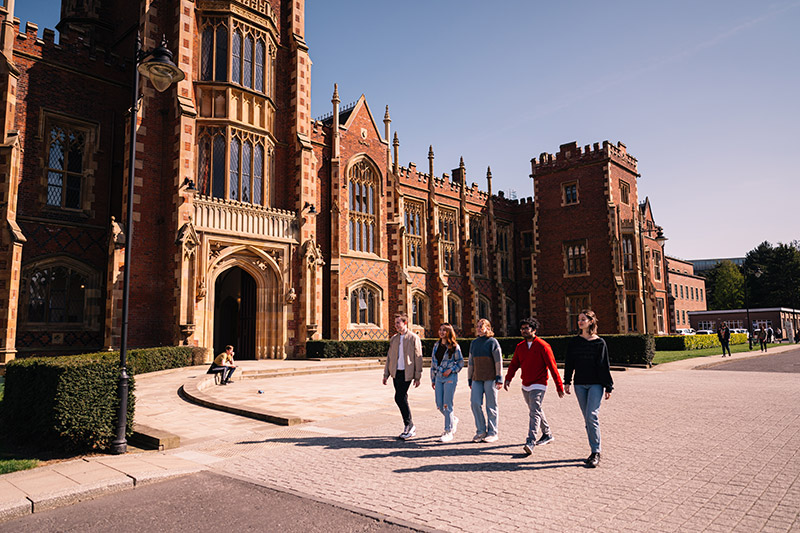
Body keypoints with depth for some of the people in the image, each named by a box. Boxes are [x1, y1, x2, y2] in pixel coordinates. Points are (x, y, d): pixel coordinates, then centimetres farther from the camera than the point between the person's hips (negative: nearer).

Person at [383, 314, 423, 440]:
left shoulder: (414, 338, -5)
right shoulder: (393, 339, 13)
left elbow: (418, 358, -6)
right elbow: (389, 357, 16)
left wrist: (418, 377, -9)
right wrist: (386, 374, 11)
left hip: (407, 373, -6)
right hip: (396, 373, 6)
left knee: (399, 398, -14)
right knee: (402, 399, 9)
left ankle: (409, 426, -1)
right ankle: (410, 428, 19)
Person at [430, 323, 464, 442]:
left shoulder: (454, 346, -4)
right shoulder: (437, 345, 11)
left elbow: (461, 362, 1)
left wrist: (451, 370, -14)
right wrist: (433, 379, 15)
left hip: (450, 377, -6)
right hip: (438, 377, 6)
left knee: (447, 405, -6)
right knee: (439, 405, 5)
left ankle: (448, 432, 5)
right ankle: (454, 420, 33)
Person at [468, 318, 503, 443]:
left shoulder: (492, 342, -1)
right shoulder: (474, 343, 15)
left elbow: (498, 361, -4)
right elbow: (471, 362, 20)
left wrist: (499, 378, -10)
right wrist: (469, 379, 18)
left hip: (490, 378, -5)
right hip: (477, 379, 5)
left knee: (491, 405, 1)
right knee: (475, 403, -4)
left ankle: (492, 433, 11)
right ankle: (481, 431, 9)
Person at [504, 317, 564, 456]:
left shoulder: (542, 346, -12)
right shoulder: (520, 347, 7)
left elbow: (552, 366, -11)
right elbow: (514, 364, 8)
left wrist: (559, 386, -11)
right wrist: (508, 379, -8)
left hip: (538, 385, -7)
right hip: (525, 386, 7)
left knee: (534, 412, -15)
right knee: (536, 411, 18)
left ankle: (530, 442, -19)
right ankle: (547, 435, 36)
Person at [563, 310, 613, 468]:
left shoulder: (599, 343, -2)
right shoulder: (574, 342, 7)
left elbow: (604, 366, -1)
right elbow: (569, 363, 10)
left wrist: (608, 387, -1)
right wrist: (567, 382, 5)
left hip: (596, 384, -4)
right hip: (580, 384, 4)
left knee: (592, 416, -13)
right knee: (587, 419, 8)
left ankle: (596, 453, -5)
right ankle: (594, 451, 17)